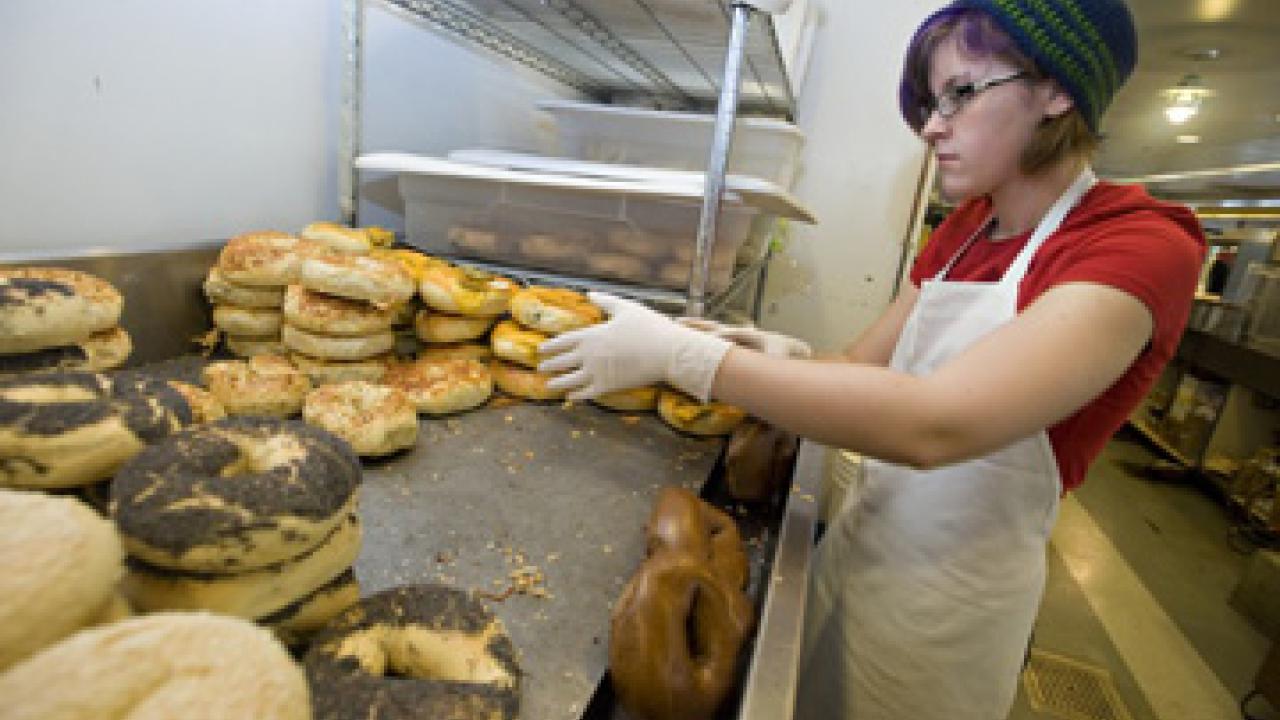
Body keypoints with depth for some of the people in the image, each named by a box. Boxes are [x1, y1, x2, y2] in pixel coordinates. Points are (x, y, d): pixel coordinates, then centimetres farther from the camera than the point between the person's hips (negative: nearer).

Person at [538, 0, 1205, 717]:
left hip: (952, 588, -5)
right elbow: (864, 368, 2)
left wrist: (680, 352, -35)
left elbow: (934, 425, -35)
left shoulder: (1148, 248, -19)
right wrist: (787, 356, -20)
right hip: (864, 535, 6)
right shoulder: (965, 225, 4)